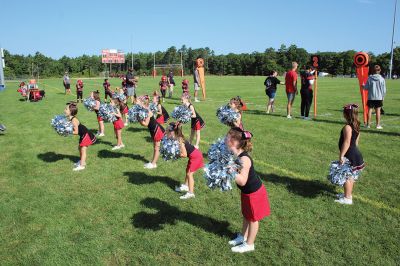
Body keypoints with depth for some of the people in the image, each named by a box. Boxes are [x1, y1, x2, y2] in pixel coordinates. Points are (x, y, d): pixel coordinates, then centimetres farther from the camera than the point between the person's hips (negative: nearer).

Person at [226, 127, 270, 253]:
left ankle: (249, 244, 30)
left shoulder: (244, 159, -34)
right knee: (246, 215, 25)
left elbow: (242, 181, -38)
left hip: (254, 192, -8)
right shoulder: (234, 156, -8)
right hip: (246, 191, 8)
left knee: (252, 218, 12)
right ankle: (243, 237, 45)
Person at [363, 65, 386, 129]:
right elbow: (384, 90, -3)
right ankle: (378, 125, 7)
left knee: (370, 110, 7)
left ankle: (368, 124, 11)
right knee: (378, 111, 4)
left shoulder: (370, 78, -7)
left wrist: (363, 86, 18)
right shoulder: (382, 79, -6)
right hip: (379, 97, 0)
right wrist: (383, 97, 10)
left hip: (371, 97, 0)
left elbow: (366, 87, -4)